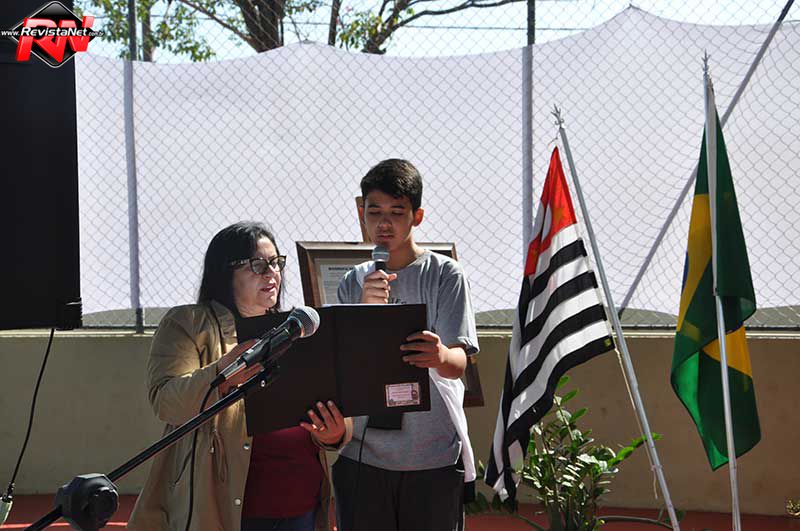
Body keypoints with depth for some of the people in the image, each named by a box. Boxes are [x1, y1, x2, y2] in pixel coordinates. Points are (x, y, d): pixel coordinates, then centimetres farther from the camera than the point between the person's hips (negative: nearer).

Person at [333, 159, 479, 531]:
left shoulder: (444, 274, 1)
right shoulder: (352, 284, 12)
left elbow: (458, 362, -9)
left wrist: (439, 357, -34)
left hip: (433, 455, -3)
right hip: (361, 453, 3)